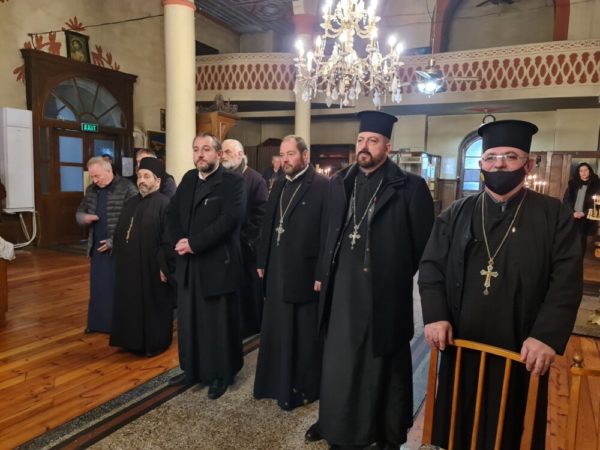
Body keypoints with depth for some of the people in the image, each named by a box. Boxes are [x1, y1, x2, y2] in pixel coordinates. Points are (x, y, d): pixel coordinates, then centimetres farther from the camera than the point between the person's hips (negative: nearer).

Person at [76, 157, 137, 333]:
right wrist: (84, 217, -5)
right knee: (97, 287, 13)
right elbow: (79, 212, 21)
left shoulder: (127, 188, -12)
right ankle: (97, 322, 27)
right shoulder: (91, 190, 10)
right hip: (97, 247, 6)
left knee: (118, 288, 1)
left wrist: (113, 241, -16)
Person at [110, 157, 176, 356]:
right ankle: (133, 340, 32)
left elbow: (169, 240, -17)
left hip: (152, 269, -7)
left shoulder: (165, 204, -13)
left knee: (153, 308, 6)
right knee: (131, 306, 16)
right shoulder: (130, 203, 11)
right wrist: (119, 258, 12)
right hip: (129, 267, 7)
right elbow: (119, 234, 16)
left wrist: (165, 268, -19)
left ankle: (154, 344, 22)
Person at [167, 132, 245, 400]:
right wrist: (179, 241, -7)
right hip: (188, 264, 6)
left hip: (217, 264, -6)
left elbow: (229, 219, -20)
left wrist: (193, 243, -19)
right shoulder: (188, 178, 12)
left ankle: (220, 375, 24)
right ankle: (192, 370, 33)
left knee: (218, 322, 7)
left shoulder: (232, 182, -9)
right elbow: (172, 212, 11)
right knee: (188, 320, 16)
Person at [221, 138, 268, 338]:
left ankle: (252, 328, 21)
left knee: (249, 290, 5)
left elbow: (261, 214, -10)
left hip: (246, 246, -5)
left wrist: (247, 238, -14)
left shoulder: (255, 179, -5)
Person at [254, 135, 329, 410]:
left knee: (305, 335, 10)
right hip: (277, 273, 7)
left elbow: (327, 234, -16)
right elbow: (268, 225, 12)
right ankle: (278, 383, 35)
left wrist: (321, 274, -17)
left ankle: (303, 388, 27)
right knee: (277, 332, 17)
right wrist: (262, 262, 10)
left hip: (305, 274, -7)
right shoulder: (278, 185, 11)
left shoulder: (323, 186, -12)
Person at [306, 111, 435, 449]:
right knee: (339, 359, 17)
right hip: (344, 288, 5)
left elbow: (424, 243, -7)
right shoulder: (341, 182, 7)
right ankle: (337, 423, 39)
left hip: (385, 291, -4)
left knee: (385, 364, 13)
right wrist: (324, 273, 11)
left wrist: (402, 275, -3)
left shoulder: (410, 186, -10)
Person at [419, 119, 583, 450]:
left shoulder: (554, 216, -1)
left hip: (520, 351, -1)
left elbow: (566, 282, -8)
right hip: (461, 346, 2)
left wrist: (547, 336, -19)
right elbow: (431, 266, 2)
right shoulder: (456, 214, 6)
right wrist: (435, 316, -11)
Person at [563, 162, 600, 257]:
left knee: (581, 241, 0)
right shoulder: (573, 184, 8)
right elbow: (566, 199, 3)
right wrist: (572, 212, -10)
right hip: (571, 217, 2)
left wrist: (584, 213, -13)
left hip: (585, 219, -1)